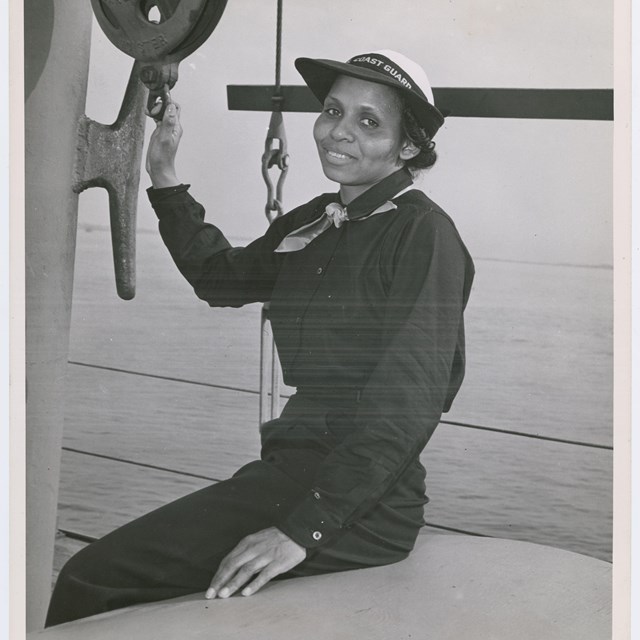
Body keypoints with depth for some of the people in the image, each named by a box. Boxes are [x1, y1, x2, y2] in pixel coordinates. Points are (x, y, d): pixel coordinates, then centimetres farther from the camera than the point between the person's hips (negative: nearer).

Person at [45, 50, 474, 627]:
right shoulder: (315, 223, 13)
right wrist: (165, 178, 19)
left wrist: (302, 530, -23)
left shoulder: (424, 234, -11)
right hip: (290, 466, 8)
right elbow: (220, 277, 30)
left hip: (365, 507, -8)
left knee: (95, 581, -15)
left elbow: (406, 407, -18)